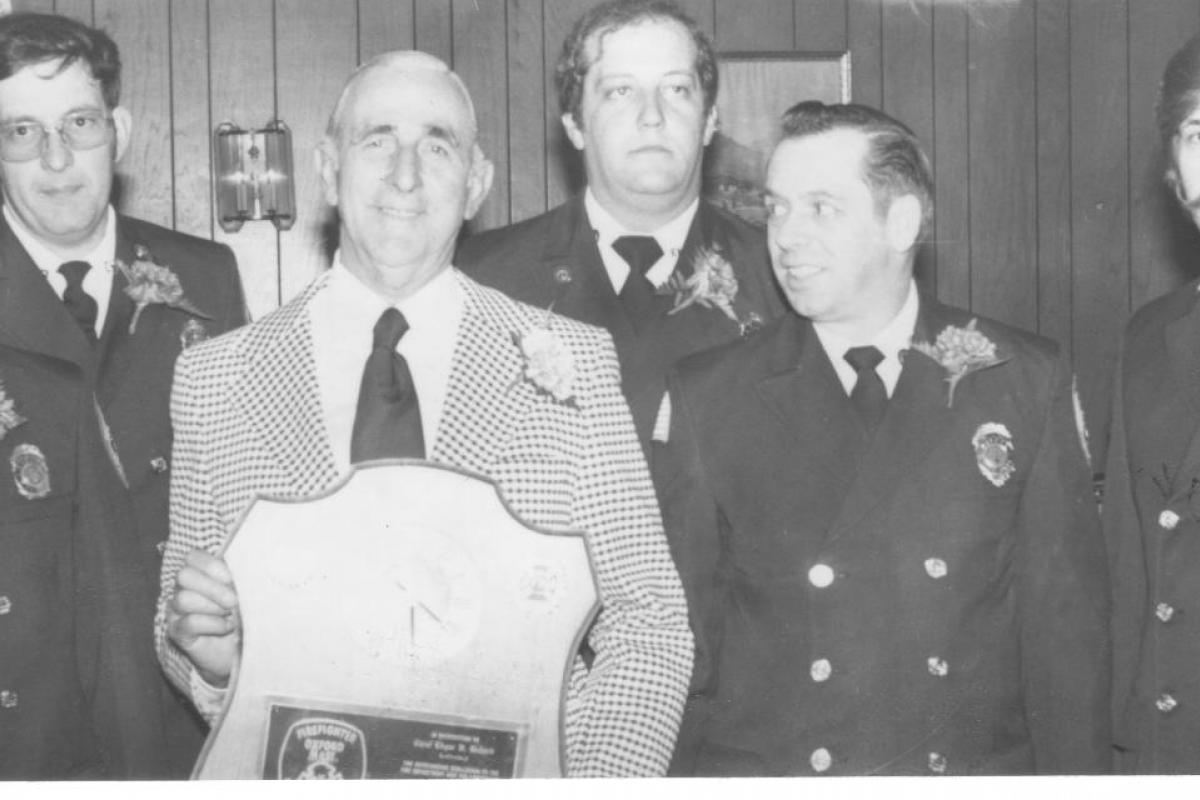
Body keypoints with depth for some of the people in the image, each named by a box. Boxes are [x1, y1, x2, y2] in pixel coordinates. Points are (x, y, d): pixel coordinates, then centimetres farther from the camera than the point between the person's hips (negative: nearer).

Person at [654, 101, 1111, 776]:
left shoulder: (1027, 383, 0)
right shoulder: (704, 398, -1)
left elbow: (1068, 621, 0)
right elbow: (681, 628, 0)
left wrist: (1077, 773, -6)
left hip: (982, 766, 1)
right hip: (756, 767, 0)